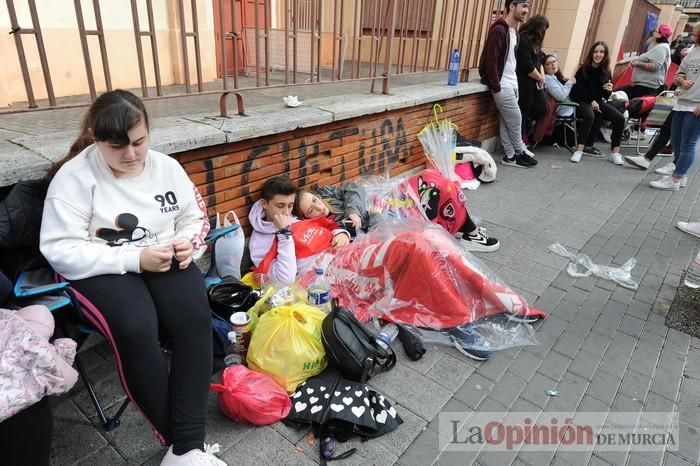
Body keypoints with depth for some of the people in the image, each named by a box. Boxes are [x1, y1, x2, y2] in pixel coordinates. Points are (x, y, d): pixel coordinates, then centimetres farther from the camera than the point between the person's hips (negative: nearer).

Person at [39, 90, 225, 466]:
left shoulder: (166, 166, 3)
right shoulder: (73, 177, -9)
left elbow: (195, 218, 13)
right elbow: (60, 250, -15)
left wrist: (188, 243, -11)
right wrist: (135, 259, -24)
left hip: (165, 262, 4)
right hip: (101, 270, -3)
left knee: (195, 319, -27)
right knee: (136, 329, -33)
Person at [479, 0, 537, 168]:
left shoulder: (514, 31, 14)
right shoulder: (499, 29, -14)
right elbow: (491, 60, -20)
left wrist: (514, 80, 9)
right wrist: (496, 88, -20)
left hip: (512, 84, 8)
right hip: (503, 85, -8)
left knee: (506, 121, 9)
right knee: (515, 119, 0)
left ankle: (510, 156, 14)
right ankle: (521, 152, 16)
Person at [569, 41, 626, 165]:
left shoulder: (606, 71, 5)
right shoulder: (583, 69, -8)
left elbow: (606, 96, 10)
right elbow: (576, 91, -9)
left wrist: (609, 90, -12)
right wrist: (591, 101, -15)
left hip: (597, 101, 5)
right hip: (582, 101, -5)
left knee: (620, 118, -14)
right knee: (590, 116, -38)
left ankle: (615, 153, -8)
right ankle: (579, 150, -36)